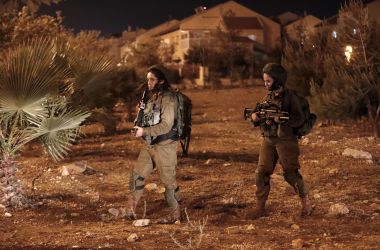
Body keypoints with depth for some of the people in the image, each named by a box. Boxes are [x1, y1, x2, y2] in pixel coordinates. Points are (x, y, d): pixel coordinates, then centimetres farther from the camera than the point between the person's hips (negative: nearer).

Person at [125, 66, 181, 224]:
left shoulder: (168, 98, -15)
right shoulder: (152, 98, 12)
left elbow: (166, 125, -21)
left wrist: (144, 131, -19)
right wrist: (139, 129, 6)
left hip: (165, 146, -8)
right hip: (150, 145, 8)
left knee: (168, 181, 1)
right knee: (137, 175, 7)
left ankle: (175, 213, 13)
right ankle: (130, 209, 16)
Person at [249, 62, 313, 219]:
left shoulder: (290, 97, -8)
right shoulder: (268, 97, 11)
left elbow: (299, 119, -14)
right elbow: (261, 120, 17)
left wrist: (282, 118, -27)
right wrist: (255, 118, -6)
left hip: (285, 140, -6)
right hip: (268, 140, 6)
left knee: (291, 173, -2)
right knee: (262, 173, 0)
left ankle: (306, 204, 15)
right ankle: (260, 208, 6)